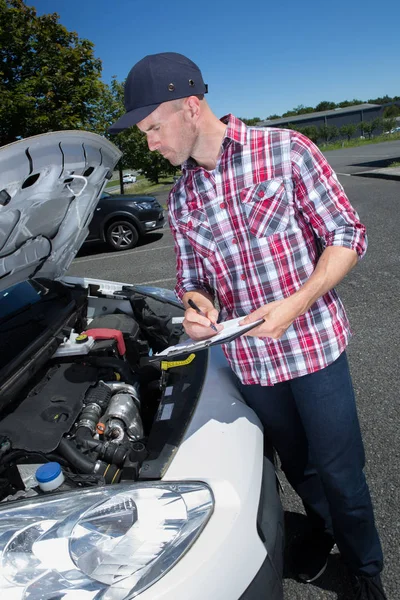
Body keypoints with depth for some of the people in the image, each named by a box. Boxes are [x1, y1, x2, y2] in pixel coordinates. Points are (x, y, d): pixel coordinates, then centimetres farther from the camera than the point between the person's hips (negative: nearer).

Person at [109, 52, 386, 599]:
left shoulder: (284, 150, -9)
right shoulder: (180, 199, 5)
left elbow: (347, 236, -9)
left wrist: (296, 303, -21)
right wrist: (197, 305, -12)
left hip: (314, 343, -4)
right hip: (250, 358, 4)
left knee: (339, 468, 11)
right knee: (297, 463, 23)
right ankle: (322, 528, 55)